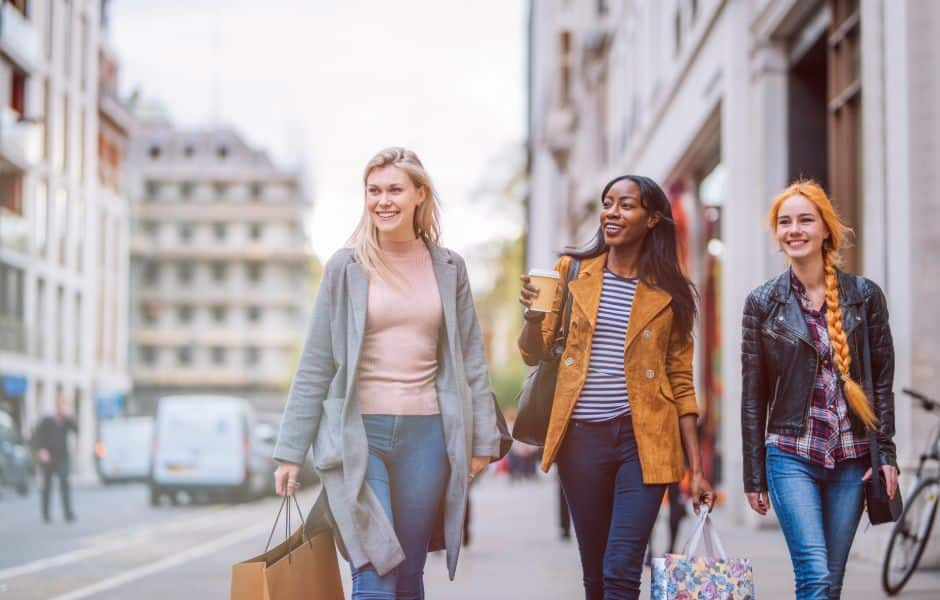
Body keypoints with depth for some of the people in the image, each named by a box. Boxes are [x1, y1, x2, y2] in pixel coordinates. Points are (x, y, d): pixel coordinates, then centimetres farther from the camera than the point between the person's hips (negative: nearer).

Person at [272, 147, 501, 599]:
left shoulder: (448, 268, 8)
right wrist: (291, 452, 0)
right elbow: (315, 366, 2)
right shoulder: (346, 268, 1)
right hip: (359, 433, -2)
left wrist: (482, 439, 5)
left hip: (426, 433, 2)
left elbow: (470, 360, 10)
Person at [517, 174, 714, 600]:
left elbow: (681, 383, 6)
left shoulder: (670, 294, 3)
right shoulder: (573, 271, 6)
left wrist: (696, 468, 2)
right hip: (582, 437, 2)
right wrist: (534, 313, -18)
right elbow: (534, 353, 4)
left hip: (644, 439, -2)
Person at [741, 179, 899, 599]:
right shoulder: (763, 303, 2)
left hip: (851, 458, 2)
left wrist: (886, 452, -3)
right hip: (791, 456, -1)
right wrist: (754, 477, 3)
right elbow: (753, 396, 4)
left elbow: (882, 379, 6)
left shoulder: (865, 296, 3)